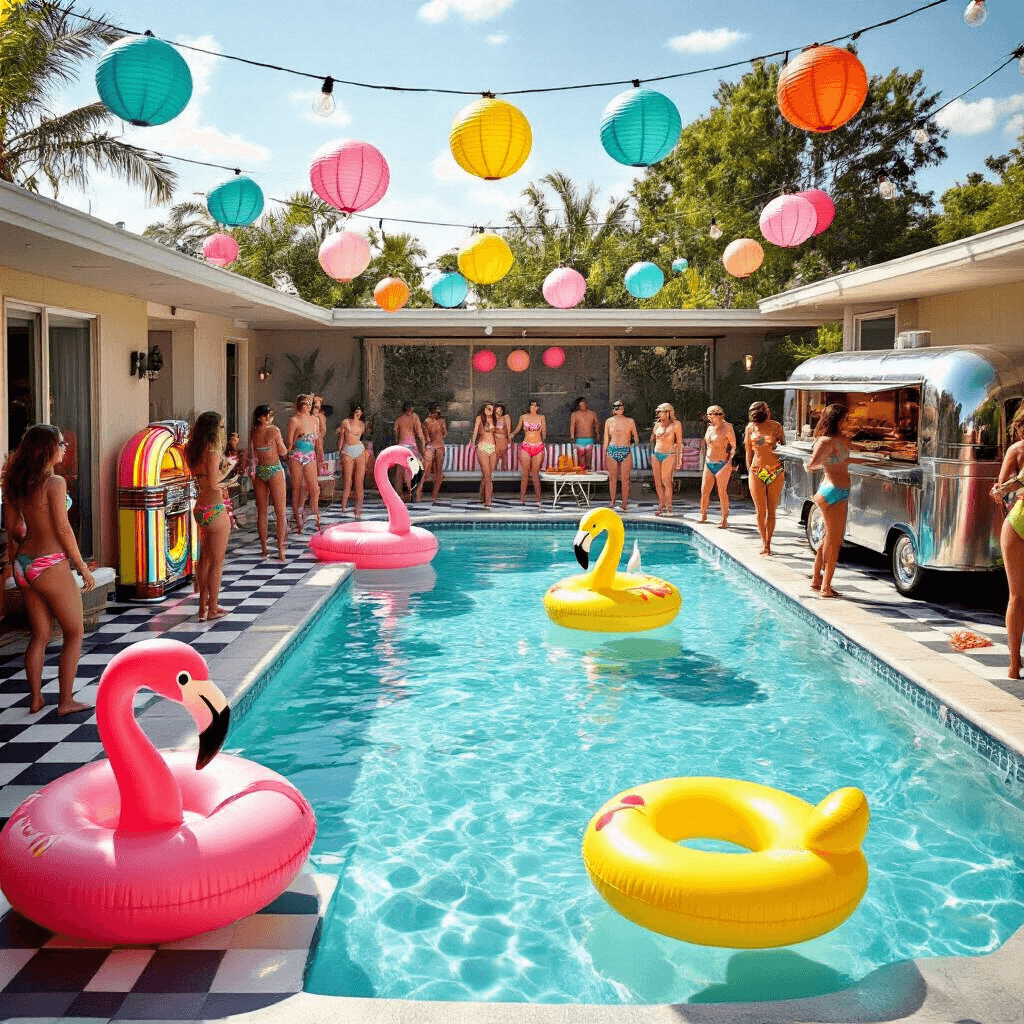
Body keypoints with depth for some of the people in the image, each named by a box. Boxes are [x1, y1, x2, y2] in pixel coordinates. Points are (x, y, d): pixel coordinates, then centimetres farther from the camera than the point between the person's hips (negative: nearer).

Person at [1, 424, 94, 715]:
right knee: (74, 633, 7)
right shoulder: (54, 482, -16)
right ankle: (65, 701, 8)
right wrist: (83, 567, -8)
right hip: (51, 566, -7)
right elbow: (63, 529, -15)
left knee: (40, 635, 17)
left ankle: (36, 699, 21)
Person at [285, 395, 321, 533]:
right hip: (296, 456, -5)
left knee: (314, 488, 1)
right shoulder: (294, 420, -8)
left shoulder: (314, 420, 9)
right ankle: (298, 521, 9)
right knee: (297, 488, 3)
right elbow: (289, 442, -6)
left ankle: (316, 518, 12)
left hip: (311, 456, 5)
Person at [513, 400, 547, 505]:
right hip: (526, 446, 0)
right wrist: (512, 434, 4)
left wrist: (543, 439, 0)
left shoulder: (541, 417, 8)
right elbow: (517, 429, 17)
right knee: (524, 472, -2)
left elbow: (544, 433, 12)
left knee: (535, 473, -3)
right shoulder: (523, 417, 8)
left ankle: (538, 498, 2)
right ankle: (522, 498, 1)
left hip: (538, 446, 0)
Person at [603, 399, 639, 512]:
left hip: (626, 452, -1)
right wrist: (604, 456, 8)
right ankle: (612, 501, 16)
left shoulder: (630, 421, 6)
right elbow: (606, 439, 10)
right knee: (612, 478, 4)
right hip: (612, 451, 1)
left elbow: (636, 438, 16)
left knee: (625, 479, -1)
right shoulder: (609, 421, 7)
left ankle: (625, 503, 5)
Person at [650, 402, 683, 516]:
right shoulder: (657, 424, 12)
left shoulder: (676, 425, -1)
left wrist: (678, 459, -5)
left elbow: (679, 442, 0)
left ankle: (668, 508, -5)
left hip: (668, 455, -5)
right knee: (658, 483, 3)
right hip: (656, 454, 5)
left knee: (666, 481, -10)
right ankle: (661, 506, 13)